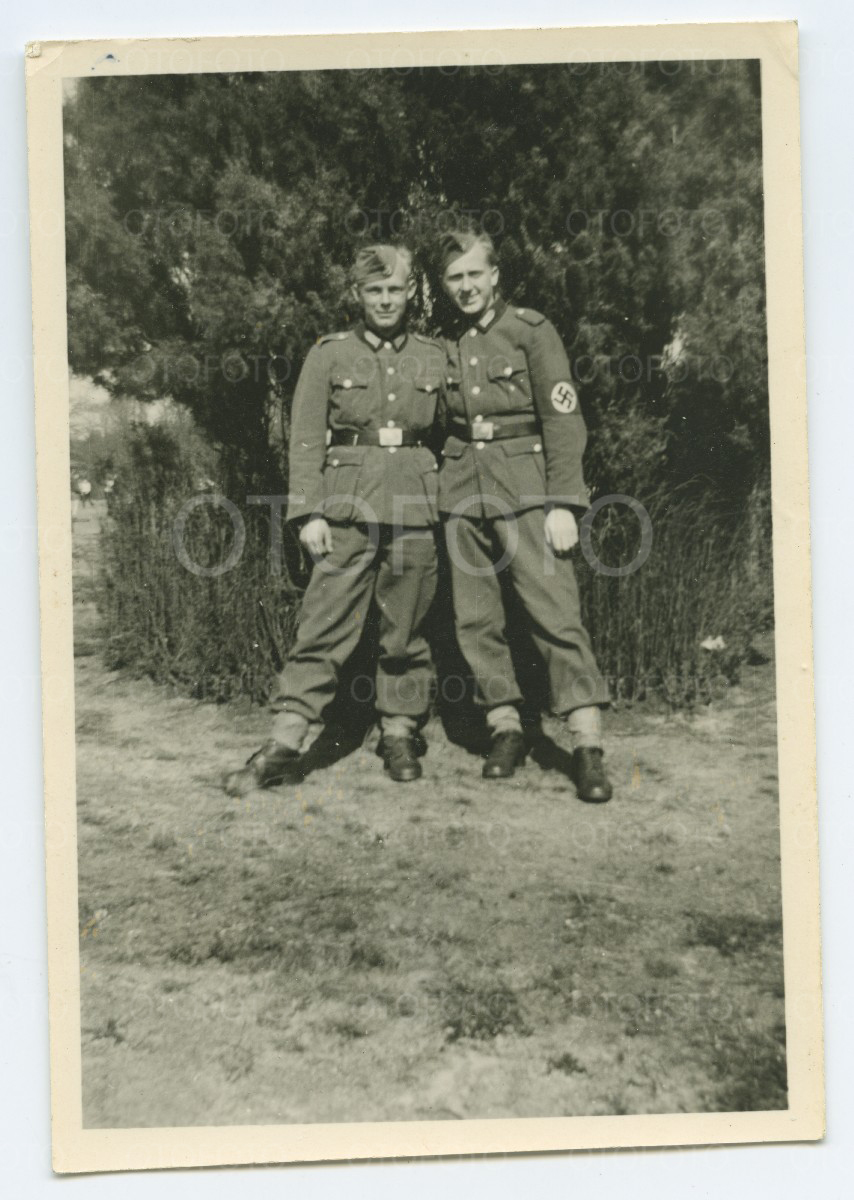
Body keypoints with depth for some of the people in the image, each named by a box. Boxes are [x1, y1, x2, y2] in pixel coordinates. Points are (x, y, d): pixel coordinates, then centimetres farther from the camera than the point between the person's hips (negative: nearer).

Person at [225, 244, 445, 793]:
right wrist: (308, 511, -6)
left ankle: (401, 734, 20)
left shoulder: (434, 358, 12)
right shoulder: (329, 355, 6)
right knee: (325, 627, -6)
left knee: (407, 629, 7)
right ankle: (286, 742, -1)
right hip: (348, 506, -2)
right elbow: (306, 439, 2)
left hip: (416, 507, 2)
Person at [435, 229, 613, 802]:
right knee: (476, 619, 4)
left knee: (555, 611, -10)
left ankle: (589, 746, -7)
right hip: (461, 491, 5)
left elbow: (564, 420, -4)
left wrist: (564, 503, -11)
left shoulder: (532, 331, 2)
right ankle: (506, 729, 16)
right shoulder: (443, 345, 14)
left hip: (524, 487, -4)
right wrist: (436, 494, 13)